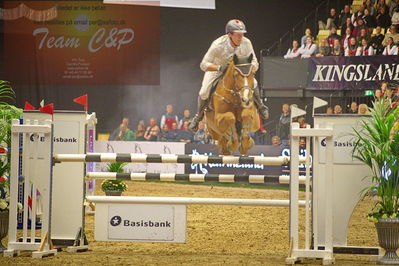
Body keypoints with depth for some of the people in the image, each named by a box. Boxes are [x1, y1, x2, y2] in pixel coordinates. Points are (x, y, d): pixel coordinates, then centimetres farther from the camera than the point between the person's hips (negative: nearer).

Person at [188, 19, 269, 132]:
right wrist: (219, 67, -52)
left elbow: (255, 64, -21)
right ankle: (198, 116, 11)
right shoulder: (218, 45, -38)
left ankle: (260, 107, 15)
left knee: (253, 83, -17)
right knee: (204, 93, -20)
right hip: (215, 68, -3)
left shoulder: (246, 43, -28)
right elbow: (204, 65, -36)